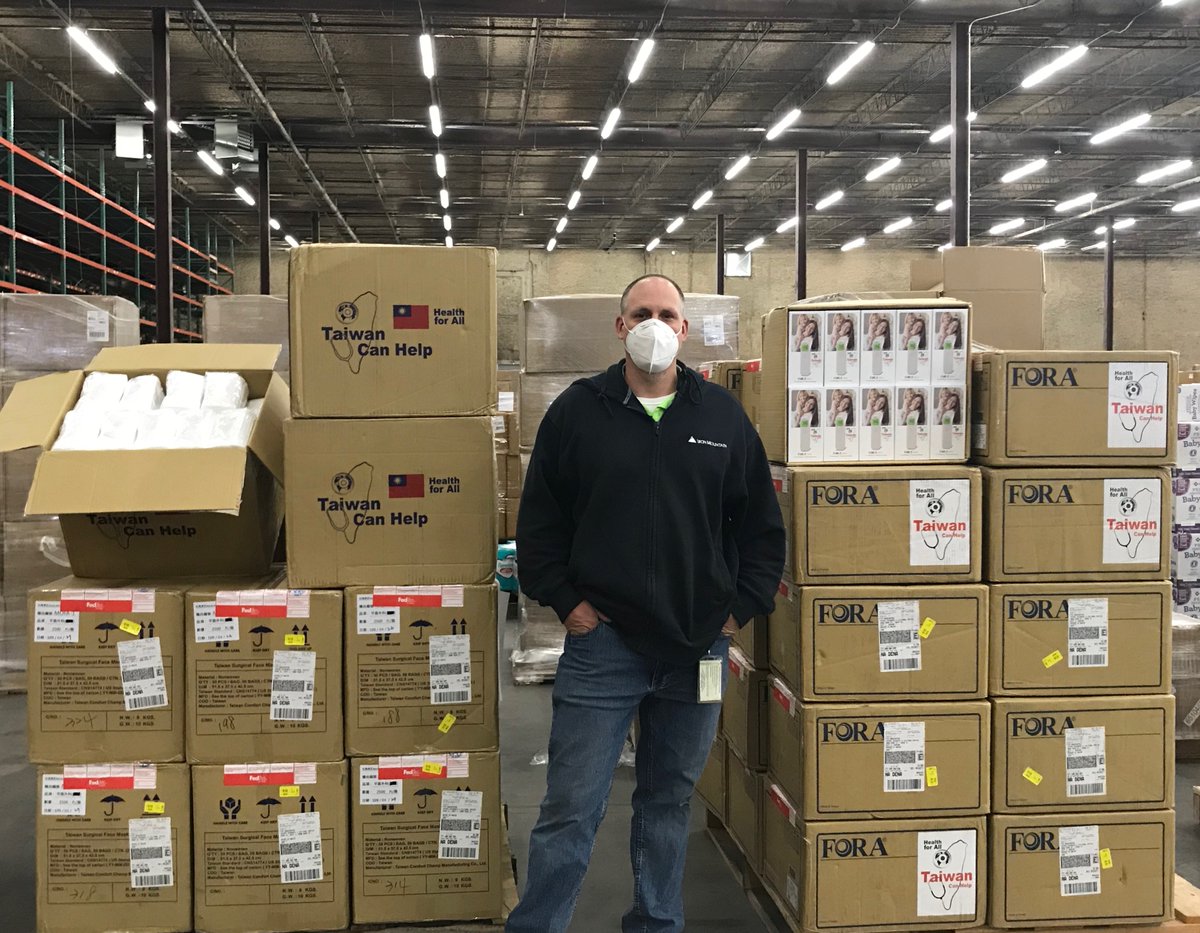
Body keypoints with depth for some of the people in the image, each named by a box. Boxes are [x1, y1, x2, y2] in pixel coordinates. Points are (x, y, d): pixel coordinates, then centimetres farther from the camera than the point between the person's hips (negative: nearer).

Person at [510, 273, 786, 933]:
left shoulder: (723, 416, 6)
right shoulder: (577, 412, 1)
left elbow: (761, 524, 11)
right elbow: (539, 519, 4)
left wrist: (742, 606, 4)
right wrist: (564, 600, -3)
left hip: (698, 646, 3)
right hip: (602, 638, -2)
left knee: (670, 801, 15)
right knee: (571, 810, 0)